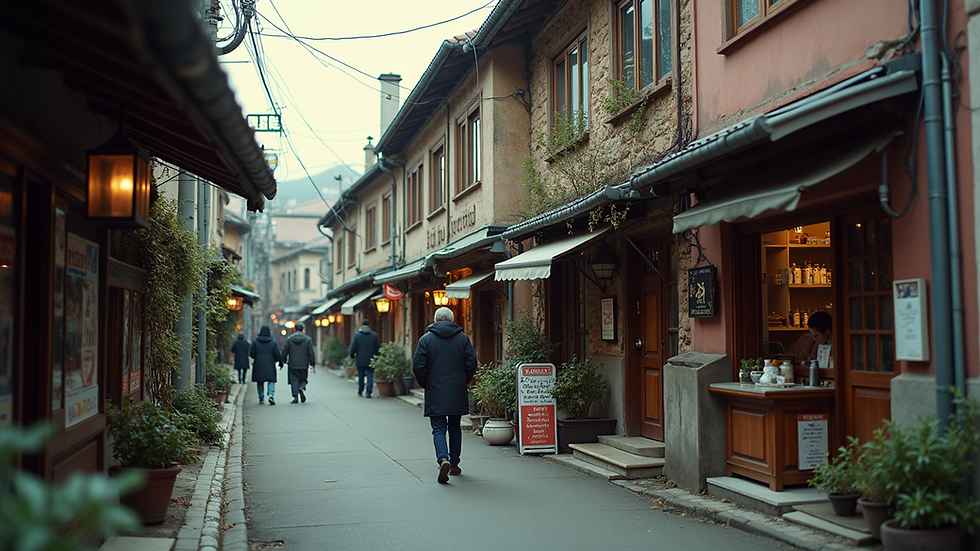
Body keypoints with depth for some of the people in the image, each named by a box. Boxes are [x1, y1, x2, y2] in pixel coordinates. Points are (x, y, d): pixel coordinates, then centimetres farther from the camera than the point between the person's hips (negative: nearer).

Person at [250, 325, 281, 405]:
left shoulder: (255, 342, -3)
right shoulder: (273, 343, -3)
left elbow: (251, 354, -4)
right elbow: (277, 356, -4)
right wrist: (275, 361, 16)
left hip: (258, 365, 1)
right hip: (270, 366, -1)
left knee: (260, 382, 12)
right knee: (271, 381, 4)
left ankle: (261, 399, 13)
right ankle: (271, 395, -18)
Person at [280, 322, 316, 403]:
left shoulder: (289, 339, 0)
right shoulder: (308, 339, 0)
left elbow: (284, 352, 1)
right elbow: (311, 353, 0)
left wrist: (282, 362, 9)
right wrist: (313, 364, 5)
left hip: (292, 365, 0)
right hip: (304, 365, 0)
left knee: (294, 381, 5)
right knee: (303, 379, 14)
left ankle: (295, 397, -1)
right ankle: (301, 389, -14)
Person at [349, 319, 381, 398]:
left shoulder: (357, 334, -3)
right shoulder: (374, 335, -2)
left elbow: (353, 347, -3)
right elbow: (378, 348, 0)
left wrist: (352, 356, 10)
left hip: (360, 360, 1)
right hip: (370, 360, -1)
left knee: (360, 376, 14)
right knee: (370, 376, 1)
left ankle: (360, 391, 24)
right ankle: (368, 392, -10)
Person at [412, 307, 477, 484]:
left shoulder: (426, 339, -2)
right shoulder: (463, 338, 2)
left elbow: (418, 366, -7)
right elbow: (472, 364, -1)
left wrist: (425, 384, 8)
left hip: (435, 394, -2)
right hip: (458, 393, 2)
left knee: (438, 429, 0)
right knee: (455, 428, 15)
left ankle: (443, 460, -22)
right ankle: (454, 464, 21)